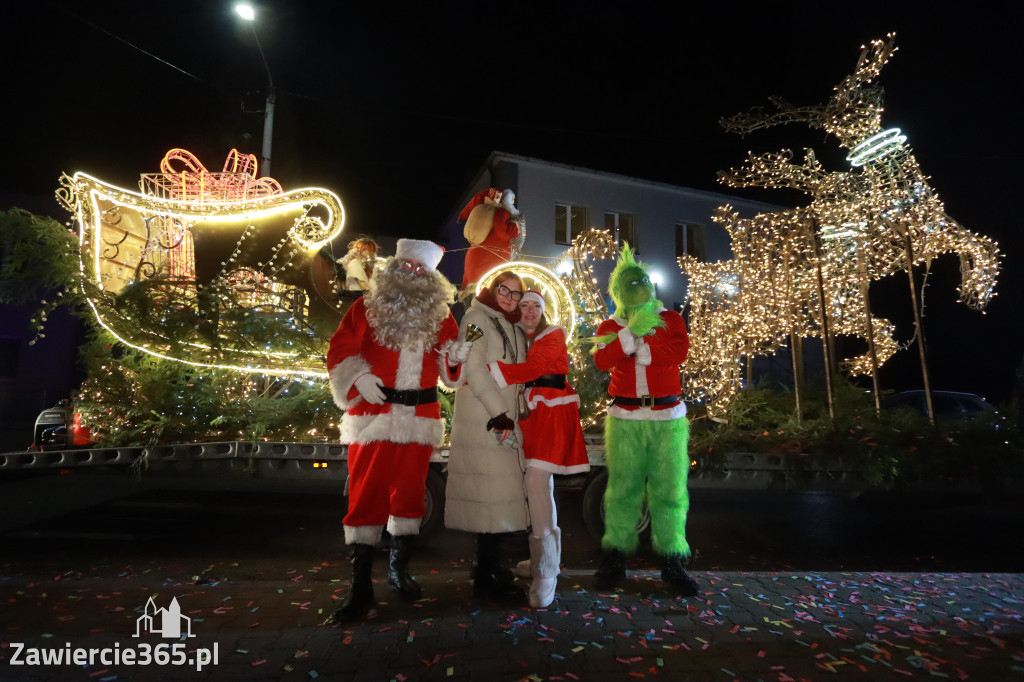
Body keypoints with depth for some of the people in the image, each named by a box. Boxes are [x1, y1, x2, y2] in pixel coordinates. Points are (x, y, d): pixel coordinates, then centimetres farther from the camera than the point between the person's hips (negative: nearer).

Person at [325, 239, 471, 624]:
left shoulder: (440, 316, 9)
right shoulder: (367, 308, 1)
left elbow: (447, 370, 13)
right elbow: (339, 350, 1)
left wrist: (455, 356, -9)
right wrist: (359, 377, -16)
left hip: (419, 418, 3)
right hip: (373, 416, -2)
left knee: (410, 492, 12)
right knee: (366, 495, -1)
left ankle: (399, 568, 32)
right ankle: (360, 588, 9)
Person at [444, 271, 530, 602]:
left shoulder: (515, 330, 21)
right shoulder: (477, 318, -3)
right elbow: (473, 367, -13)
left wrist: (513, 416, 12)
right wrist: (498, 413, -16)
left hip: (506, 420, 8)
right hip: (482, 421, -8)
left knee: (498, 494, 10)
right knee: (489, 493, -8)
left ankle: (489, 566, 22)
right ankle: (486, 577, 2)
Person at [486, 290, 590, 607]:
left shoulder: (553, 335, -3)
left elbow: (532, 368, -18)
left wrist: (489, 368, -23)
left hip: (552, 413, -6)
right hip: (529, 414, 6)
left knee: (536, 480, -17)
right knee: (540, 485, 12)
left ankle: (545, 573, -10)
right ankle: (543, 557, 27)